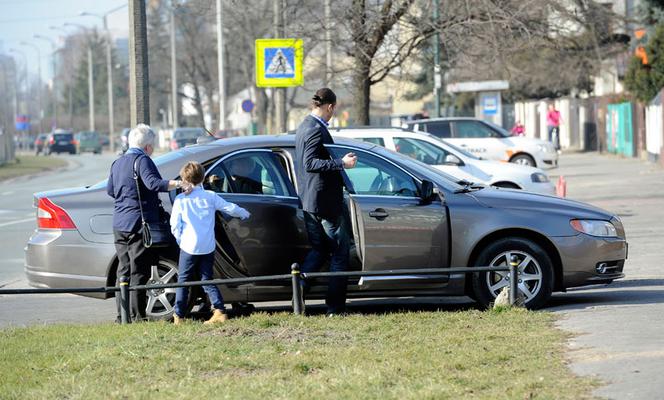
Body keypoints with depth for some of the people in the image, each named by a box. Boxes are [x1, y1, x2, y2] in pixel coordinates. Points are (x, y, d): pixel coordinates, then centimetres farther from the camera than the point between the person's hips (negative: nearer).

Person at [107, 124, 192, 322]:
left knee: (124, 270, 13)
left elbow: (110, 190, 26)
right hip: (139, 224, -8)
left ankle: (121, 315, 13)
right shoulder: (142, 160, -11)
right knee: (139, 272, -5)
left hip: (119, 225, 8)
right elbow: (153, 183, -27)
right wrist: (178, 184, -35)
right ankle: (137, 316, -6)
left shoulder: (118, 163, 16)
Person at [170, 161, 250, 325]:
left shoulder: (180, 199, -2)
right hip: (208, 247, 3)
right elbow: (229, 208, 11)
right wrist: (244, 213, 30)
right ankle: (220, 311, -4)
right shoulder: (210, 196, 3)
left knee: (183, 281, 6)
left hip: (189, 246, -3)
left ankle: (178, 316, 4)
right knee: (207, 280, 10)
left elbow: (175, 225, -4)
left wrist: (180, 239, 12)